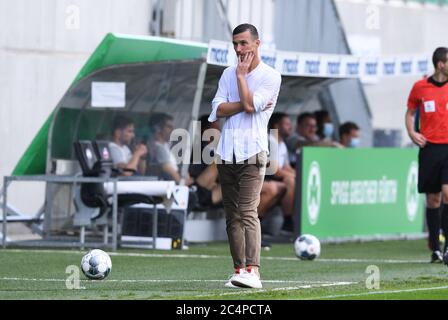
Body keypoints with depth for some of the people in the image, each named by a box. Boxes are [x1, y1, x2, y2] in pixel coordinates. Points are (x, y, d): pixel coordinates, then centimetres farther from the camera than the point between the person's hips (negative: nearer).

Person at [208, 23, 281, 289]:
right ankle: (239, 269, 10)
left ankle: (253, 271, -26)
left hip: (252, 153, -6)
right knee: (232, 215, 6)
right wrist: (248, 105, -9)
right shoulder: (228, 74, 15)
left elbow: (249, 105, -15)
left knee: (248, 211, -18)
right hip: (227, 154, 6)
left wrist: (242, 74, -5)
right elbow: (218, 110, 3)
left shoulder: (270, 76, -1)